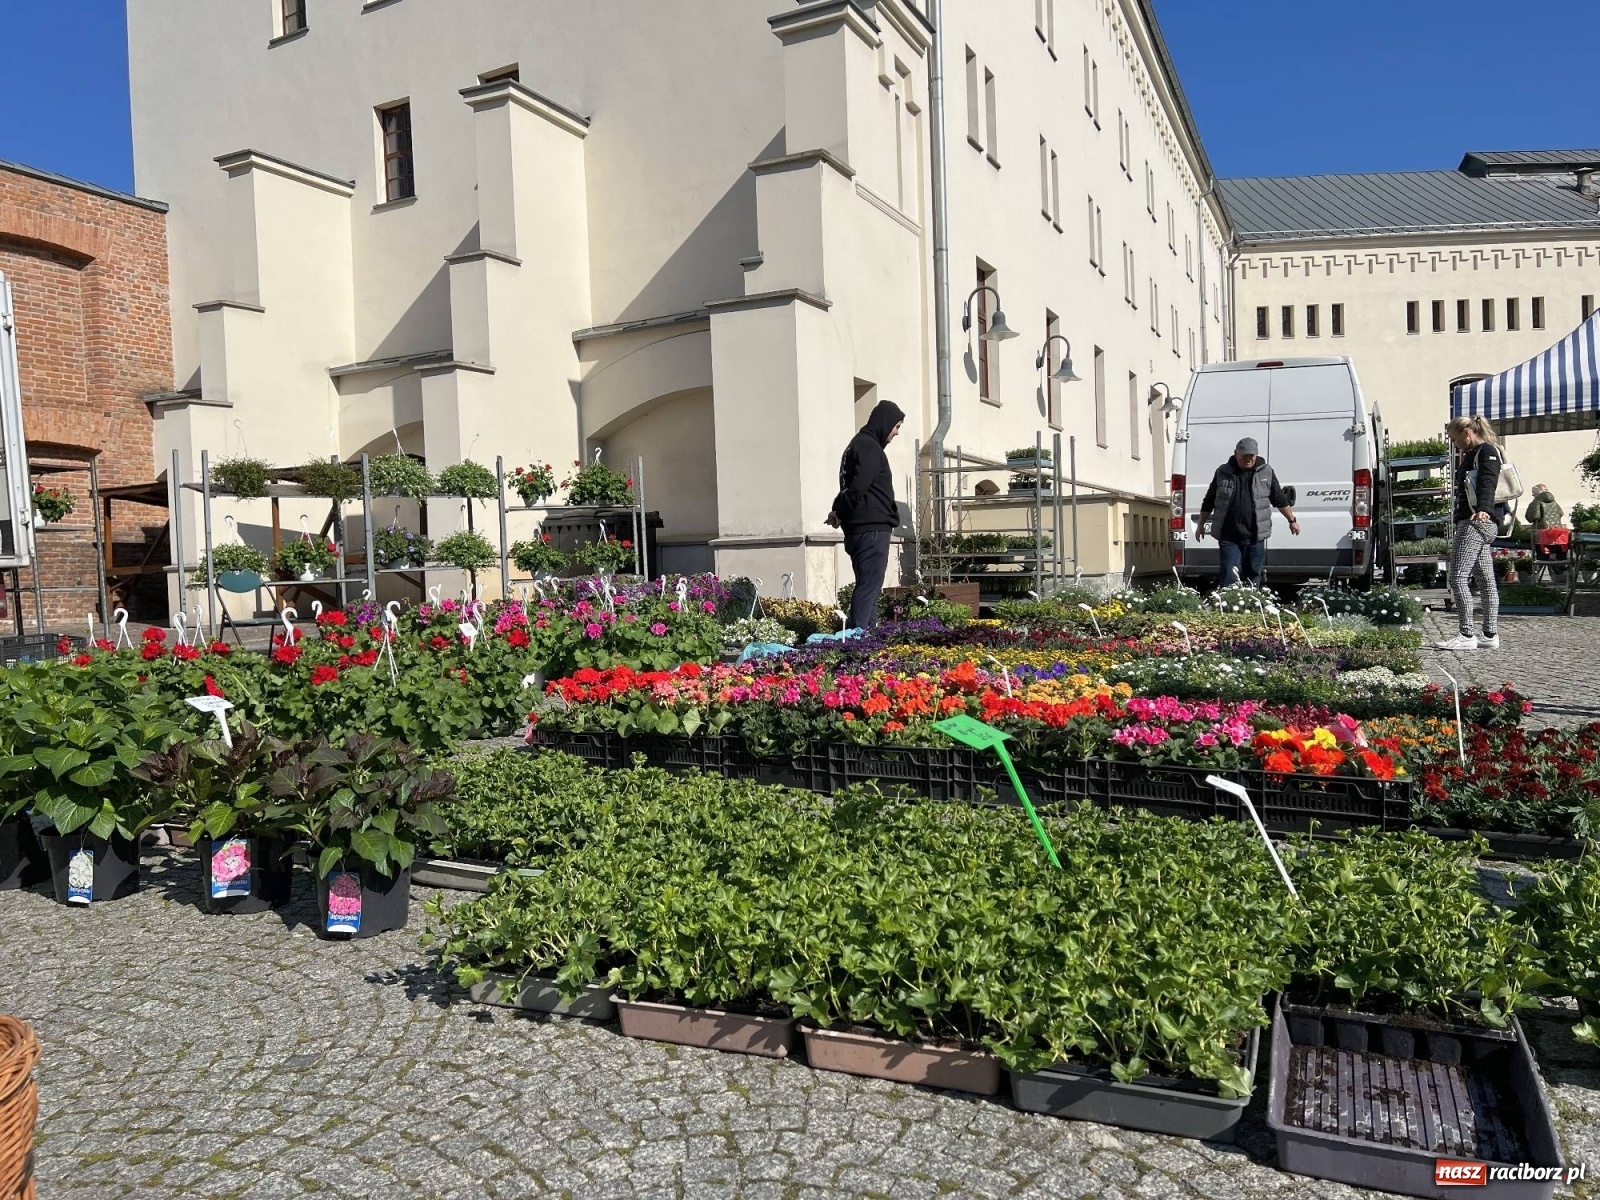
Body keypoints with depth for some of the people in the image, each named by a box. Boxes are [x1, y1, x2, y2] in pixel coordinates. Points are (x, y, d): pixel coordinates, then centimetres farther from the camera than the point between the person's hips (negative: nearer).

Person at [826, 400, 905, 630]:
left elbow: (851, 485, 18)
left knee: (869, 587, 12)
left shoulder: (860, 444, 21)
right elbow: (858, 487, -21)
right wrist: (841, 514, -9)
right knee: (869, 587, -10)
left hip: (860, 530, 10)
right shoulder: (869, 447, -11)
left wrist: (839, 512, 5)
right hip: (872, 529, -10)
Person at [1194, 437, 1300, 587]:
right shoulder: (1223, 472, 3)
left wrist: (1292, 520, 17)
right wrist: (1201, 524, 13)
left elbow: (1280, 499, 14)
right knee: (1228, 577, -7)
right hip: (1228, 537, -1)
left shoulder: (1266, 472, 5)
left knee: (1253, 579, 8)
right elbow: (1209, 502, 11)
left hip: (1255, 536, 1)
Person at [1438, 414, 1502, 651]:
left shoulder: (1487, 451, -5)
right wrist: (1457, 521, 39)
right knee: (1486, 581, 9)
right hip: (1469, 523, 10)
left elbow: (1487, 482, -22)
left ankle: (1467, 635, -15)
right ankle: (1491, 636, 11)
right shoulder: (1469, 455, 23)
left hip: (1477, 522, -10)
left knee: (1458, 578, -14)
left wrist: (1483, 509, -39)